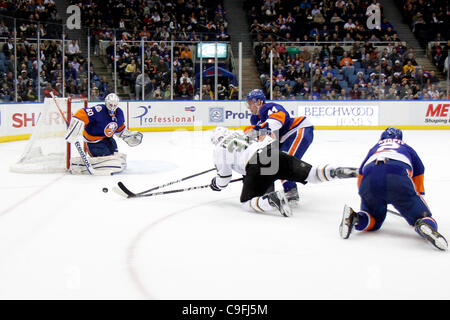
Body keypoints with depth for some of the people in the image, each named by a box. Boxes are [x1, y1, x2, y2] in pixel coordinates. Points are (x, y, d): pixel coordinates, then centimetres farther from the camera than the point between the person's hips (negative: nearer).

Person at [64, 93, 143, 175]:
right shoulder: (99, 110, -27)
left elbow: (120, 128, 18)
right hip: (94, 139, -8)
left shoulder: (119, 113, -2)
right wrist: (73, 129, -38)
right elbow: (82, 114, -32)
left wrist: (129, 135, 11)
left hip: (107, 138, 8)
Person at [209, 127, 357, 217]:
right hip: (276, 154, 6)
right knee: (310, 173, 4)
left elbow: (224, 178, 18)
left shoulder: (219, 149, 18)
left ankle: (273, 199, -24)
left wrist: (215, 184, 41)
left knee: (247, 202, 4)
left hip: (256, 165, -5)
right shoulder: (240, 134, 35)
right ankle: (337, 171, -21)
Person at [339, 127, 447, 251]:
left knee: (373, 221, 21)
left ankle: (354, 217, -12)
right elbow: (418, 174, 38)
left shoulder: (374, 148, 41)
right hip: (399, 179, -2)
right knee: (421, 215, 7)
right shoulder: (407, 148, 37)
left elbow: (360, 177, 40)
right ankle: (426, 225, -29)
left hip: (369, 179, 2)